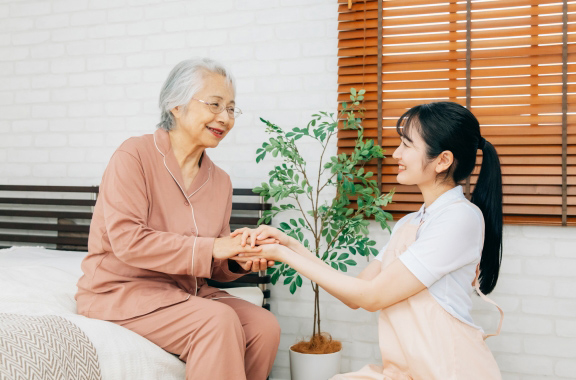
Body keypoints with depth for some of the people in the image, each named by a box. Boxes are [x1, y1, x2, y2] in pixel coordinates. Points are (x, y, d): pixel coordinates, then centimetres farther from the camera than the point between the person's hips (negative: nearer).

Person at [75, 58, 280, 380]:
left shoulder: (220, 181, 7)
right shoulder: (135, 156, -11)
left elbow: (213, 267, 10)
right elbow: (127, 240, -22)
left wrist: (240, 262, -13)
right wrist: (209, 248, -24)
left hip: (184, 291, 6)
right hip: (122, 289, -6)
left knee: (265, 327, -14)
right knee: (218, 321, -28)